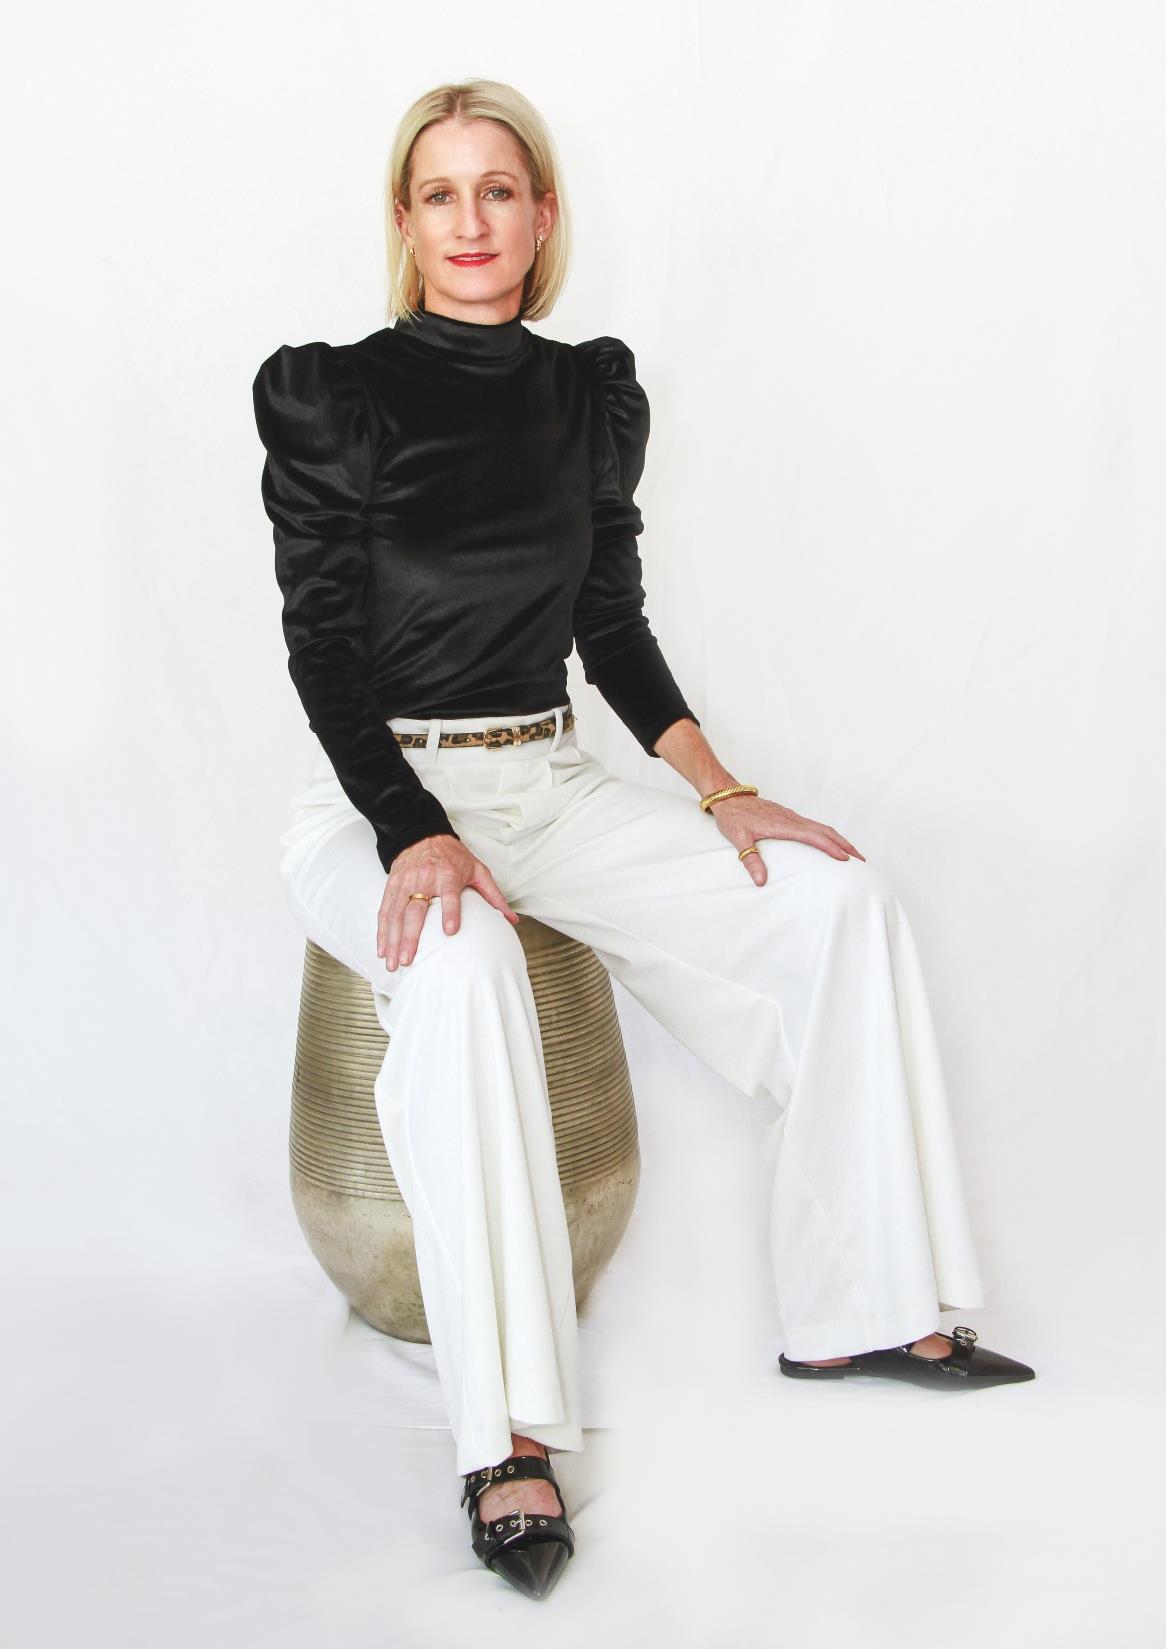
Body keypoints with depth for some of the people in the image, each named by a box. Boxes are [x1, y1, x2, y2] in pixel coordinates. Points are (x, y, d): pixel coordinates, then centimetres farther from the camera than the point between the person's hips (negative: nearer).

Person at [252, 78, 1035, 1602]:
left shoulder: (595, 395, 10)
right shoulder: (331, 393, -4)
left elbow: (614, 623, 15)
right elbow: (323, 643, -10)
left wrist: (718, 792, 2)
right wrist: (415, 836, -24)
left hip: (553, 779, 5)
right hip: (381, 793, -5)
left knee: (843, 902, -10)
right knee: (458, 962, -39)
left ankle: (860, 1313, -2)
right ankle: (510, 1443, -36)